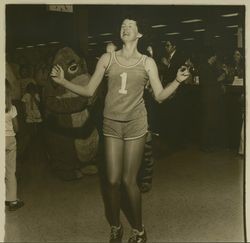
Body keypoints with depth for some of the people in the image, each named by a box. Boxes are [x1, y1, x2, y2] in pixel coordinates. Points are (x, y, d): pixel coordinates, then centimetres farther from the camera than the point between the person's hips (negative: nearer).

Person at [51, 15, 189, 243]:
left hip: (135, 124, -2)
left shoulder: (147, 62, 2)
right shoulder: (107, 59, 5)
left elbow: (160, 96, -1)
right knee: (113, 180, 3)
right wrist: (63, 81, -6)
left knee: (129, 180, 0)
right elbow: (89, 90, 5)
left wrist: (177, 81, -15)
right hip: (112, 124, 2)